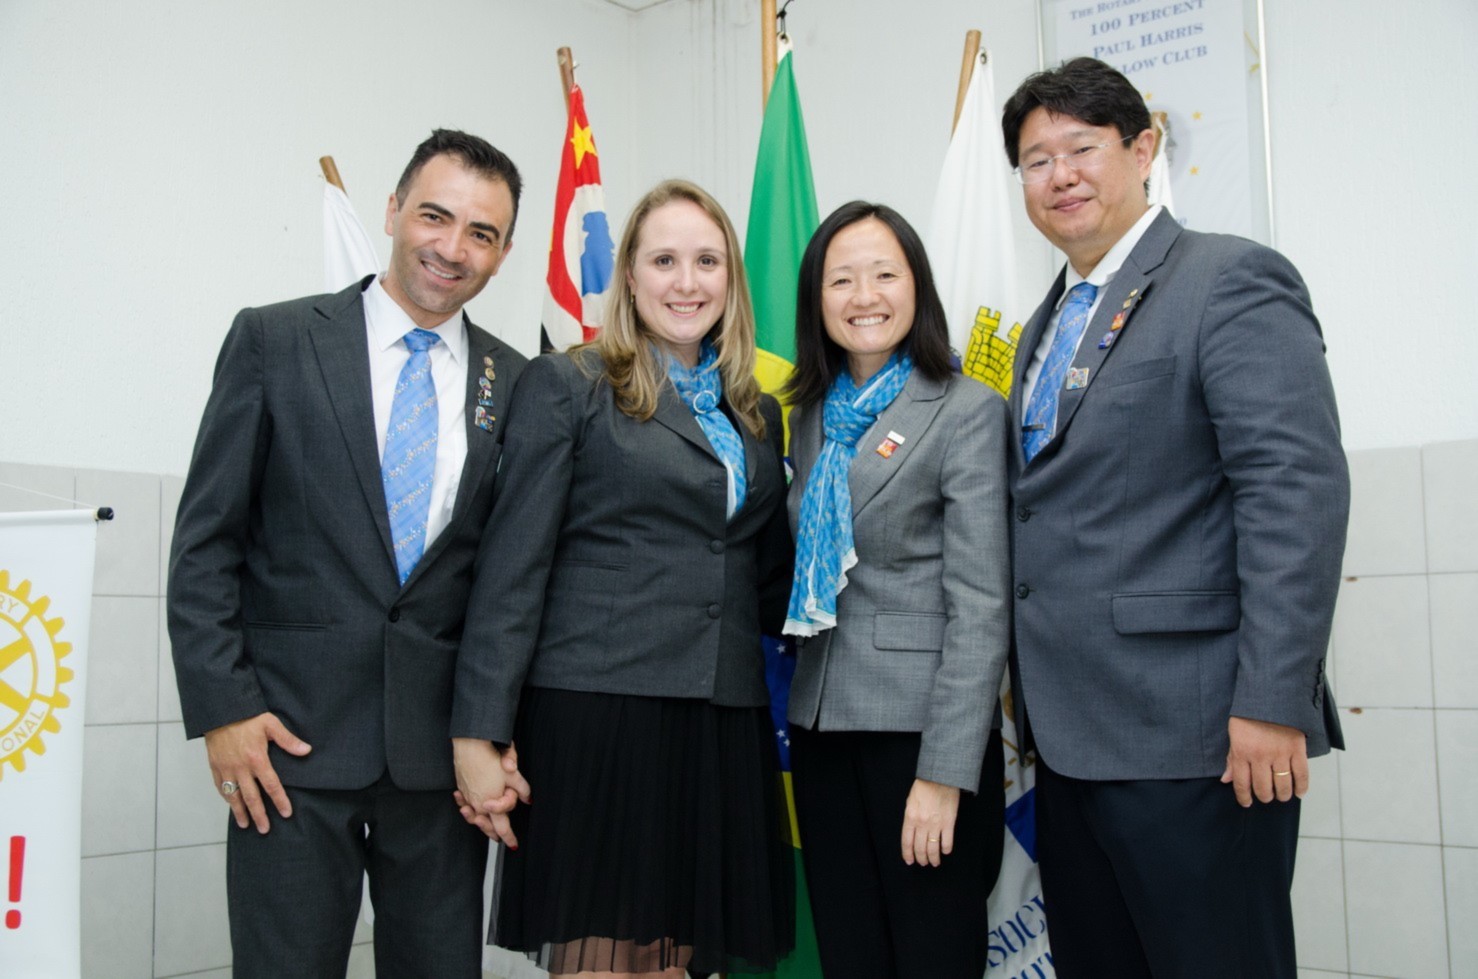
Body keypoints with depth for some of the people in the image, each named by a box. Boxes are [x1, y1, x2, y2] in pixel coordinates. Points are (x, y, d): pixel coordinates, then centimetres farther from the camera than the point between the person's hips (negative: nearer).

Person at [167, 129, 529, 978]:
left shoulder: (515, 385, 5)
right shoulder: (275, 341, -1)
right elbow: (206, 539, -1)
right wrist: (222, 708, -8)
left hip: (443, 741, 3)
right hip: (296, 730, -2)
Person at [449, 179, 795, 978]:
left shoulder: (754, 411, 16)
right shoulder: (566, 387, 0)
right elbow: (512, 569, -5)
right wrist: (478, 735, -10)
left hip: (722, 724, 5)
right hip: (596, 712, -5)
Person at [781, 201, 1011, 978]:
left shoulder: (967, 411, -6)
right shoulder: (811, 417, 12)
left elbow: (980, 603, -12)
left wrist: (945, 770, -17)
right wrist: (793, 721, 6)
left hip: (920, 729, -5)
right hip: (823, 728, 5)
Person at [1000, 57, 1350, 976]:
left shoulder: (1232, 279, -7)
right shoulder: (1049, 324, 17)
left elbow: (1298, 491, -17)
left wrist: (1272, 703, -21)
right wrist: (1035, 684, 13)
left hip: (1189, 731, -8)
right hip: (1072, 731, 8)